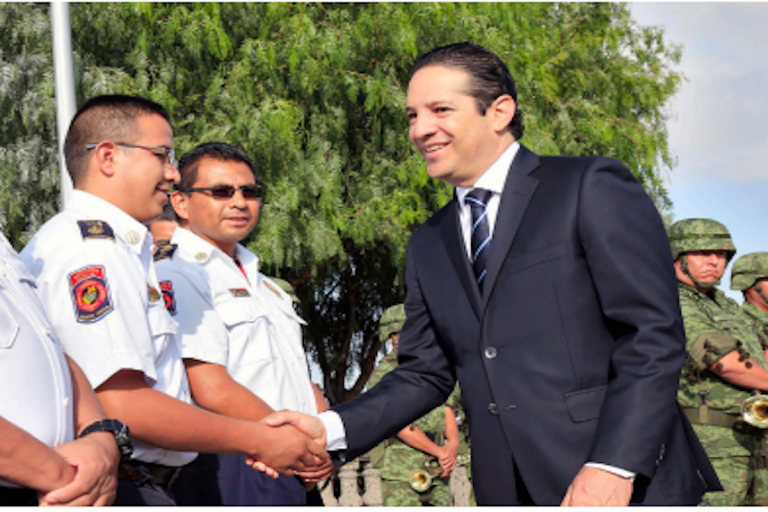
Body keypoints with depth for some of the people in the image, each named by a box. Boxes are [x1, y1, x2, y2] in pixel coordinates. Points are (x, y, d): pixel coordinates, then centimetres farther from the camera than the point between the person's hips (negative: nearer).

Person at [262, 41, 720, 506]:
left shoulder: (592, 189, -4)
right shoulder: (429, 245, 15)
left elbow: (654, 333, -11)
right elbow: (425, 374, 13)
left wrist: (612, 467, -19)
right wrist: (330, 430, -2)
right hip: (508, 491, 5)